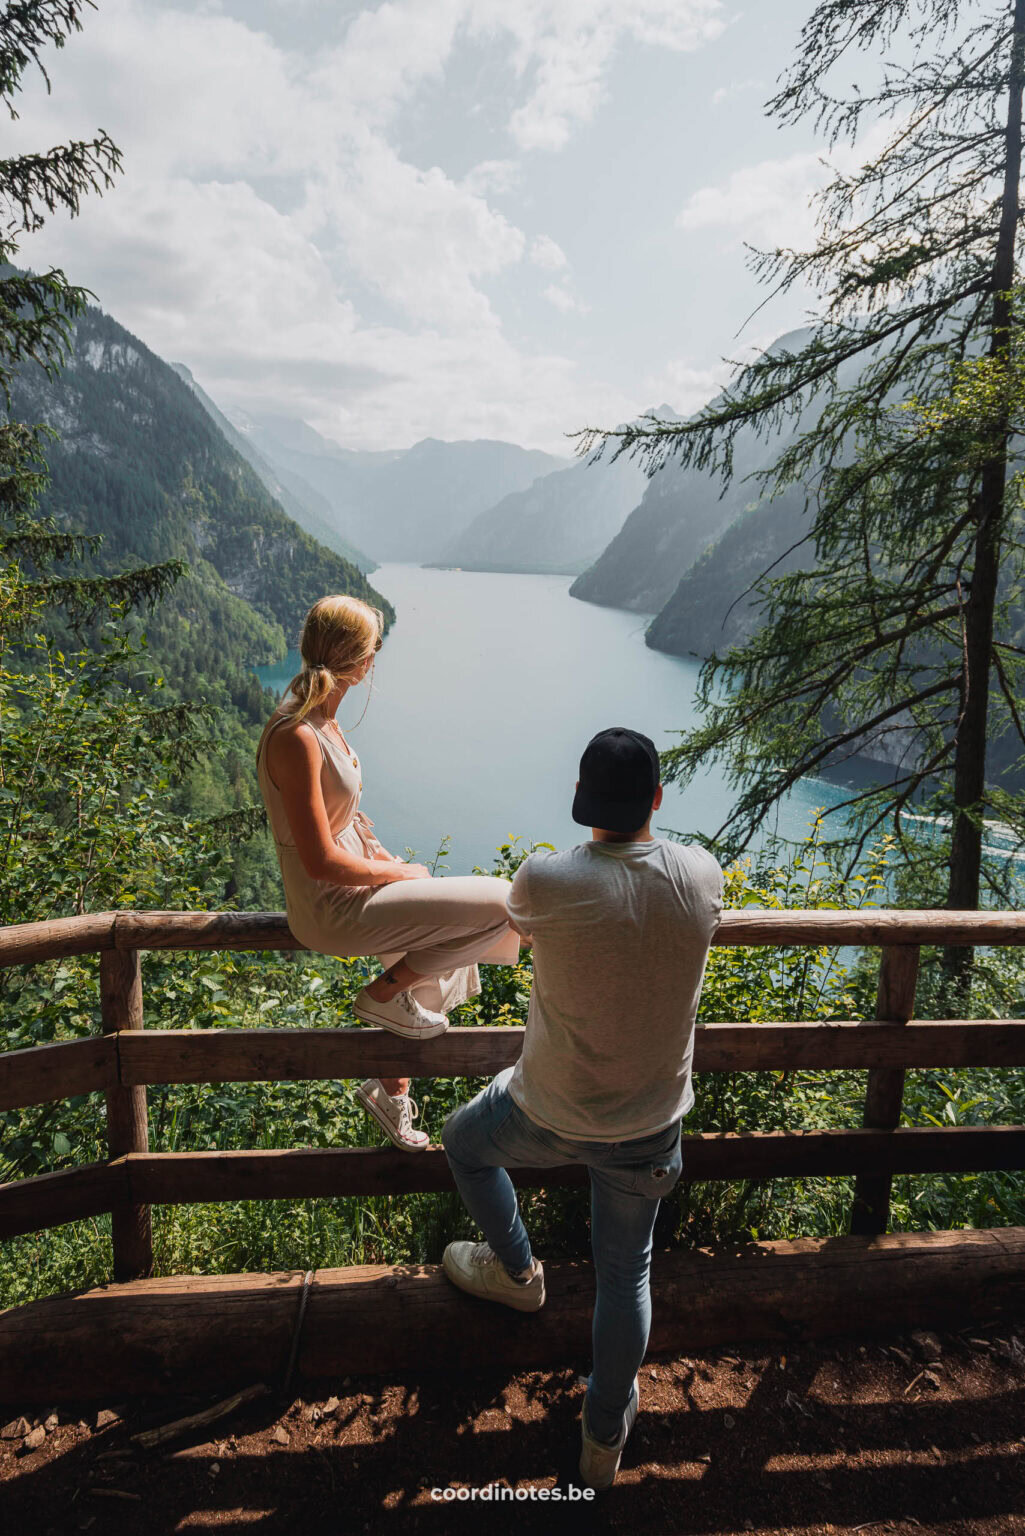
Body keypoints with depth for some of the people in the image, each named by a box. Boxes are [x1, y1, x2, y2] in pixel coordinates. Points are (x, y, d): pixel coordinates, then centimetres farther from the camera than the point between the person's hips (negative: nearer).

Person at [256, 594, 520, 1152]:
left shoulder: (319, 714, 2)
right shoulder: (296, 737, -28)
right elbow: (322, 863, -27)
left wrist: (381, 856, 5)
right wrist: (399, 873, -12)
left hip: (352, 872, 10)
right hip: (331, 906, -10)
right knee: (499, 906, -16)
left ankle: (388, 1088, 45)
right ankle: (383, 993, 1)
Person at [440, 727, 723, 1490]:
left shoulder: (545, 880, -24)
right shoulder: (702, 875, -15)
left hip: (549, 1113, -3)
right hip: (650, 1125, 3)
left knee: (464, 1141, 30)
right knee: (626, 1272, 25)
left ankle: (515, 1270, 47)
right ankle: (604, 1440, 44)